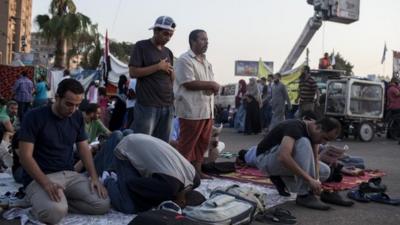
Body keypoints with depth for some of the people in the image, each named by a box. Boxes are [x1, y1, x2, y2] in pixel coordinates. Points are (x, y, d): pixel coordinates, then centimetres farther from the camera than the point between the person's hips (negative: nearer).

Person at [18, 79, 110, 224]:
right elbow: (25, 156, -14)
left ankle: (61, 202, 1)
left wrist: (94, 177, -6)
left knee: (103, 204, -15)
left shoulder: (78, 117, 7)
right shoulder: (34, 117, -10)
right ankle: (40, 205, -2)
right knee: (55, 212, -36)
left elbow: (83, 148, 11)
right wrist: (46, 183, -28)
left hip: (69, 174, 6)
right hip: (39, 177, -5)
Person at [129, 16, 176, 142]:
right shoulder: (141, 46, -1)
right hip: (147, 105, -6)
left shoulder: (168, 52, 17)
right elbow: (133, 72, -10)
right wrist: (158, 66, -12)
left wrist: (171, 72, 0)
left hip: (167, 105, 6)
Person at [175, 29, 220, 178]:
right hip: (192, 110, -9)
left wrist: (213, 88, -2)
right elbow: (189, 83, -18)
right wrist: (210, 84, -13)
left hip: (207, 109, 9)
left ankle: (197, 170, 22)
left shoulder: (206, 62, 19)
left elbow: (211, 85, 22)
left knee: (203, 142, 12)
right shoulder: (185, 60, -8)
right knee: (186, 144, -3)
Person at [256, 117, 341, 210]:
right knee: (304, 144, -33)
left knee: (325, 171, 0)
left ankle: (281, 179, 7)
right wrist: (309, 179, -43)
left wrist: (316, 179, -26)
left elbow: (314, 158, -6)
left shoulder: (313, 133, -4)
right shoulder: (295, 127, -30)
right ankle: (304, 195, -28)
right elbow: (283, 157, -45)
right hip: (266, 159, -8)